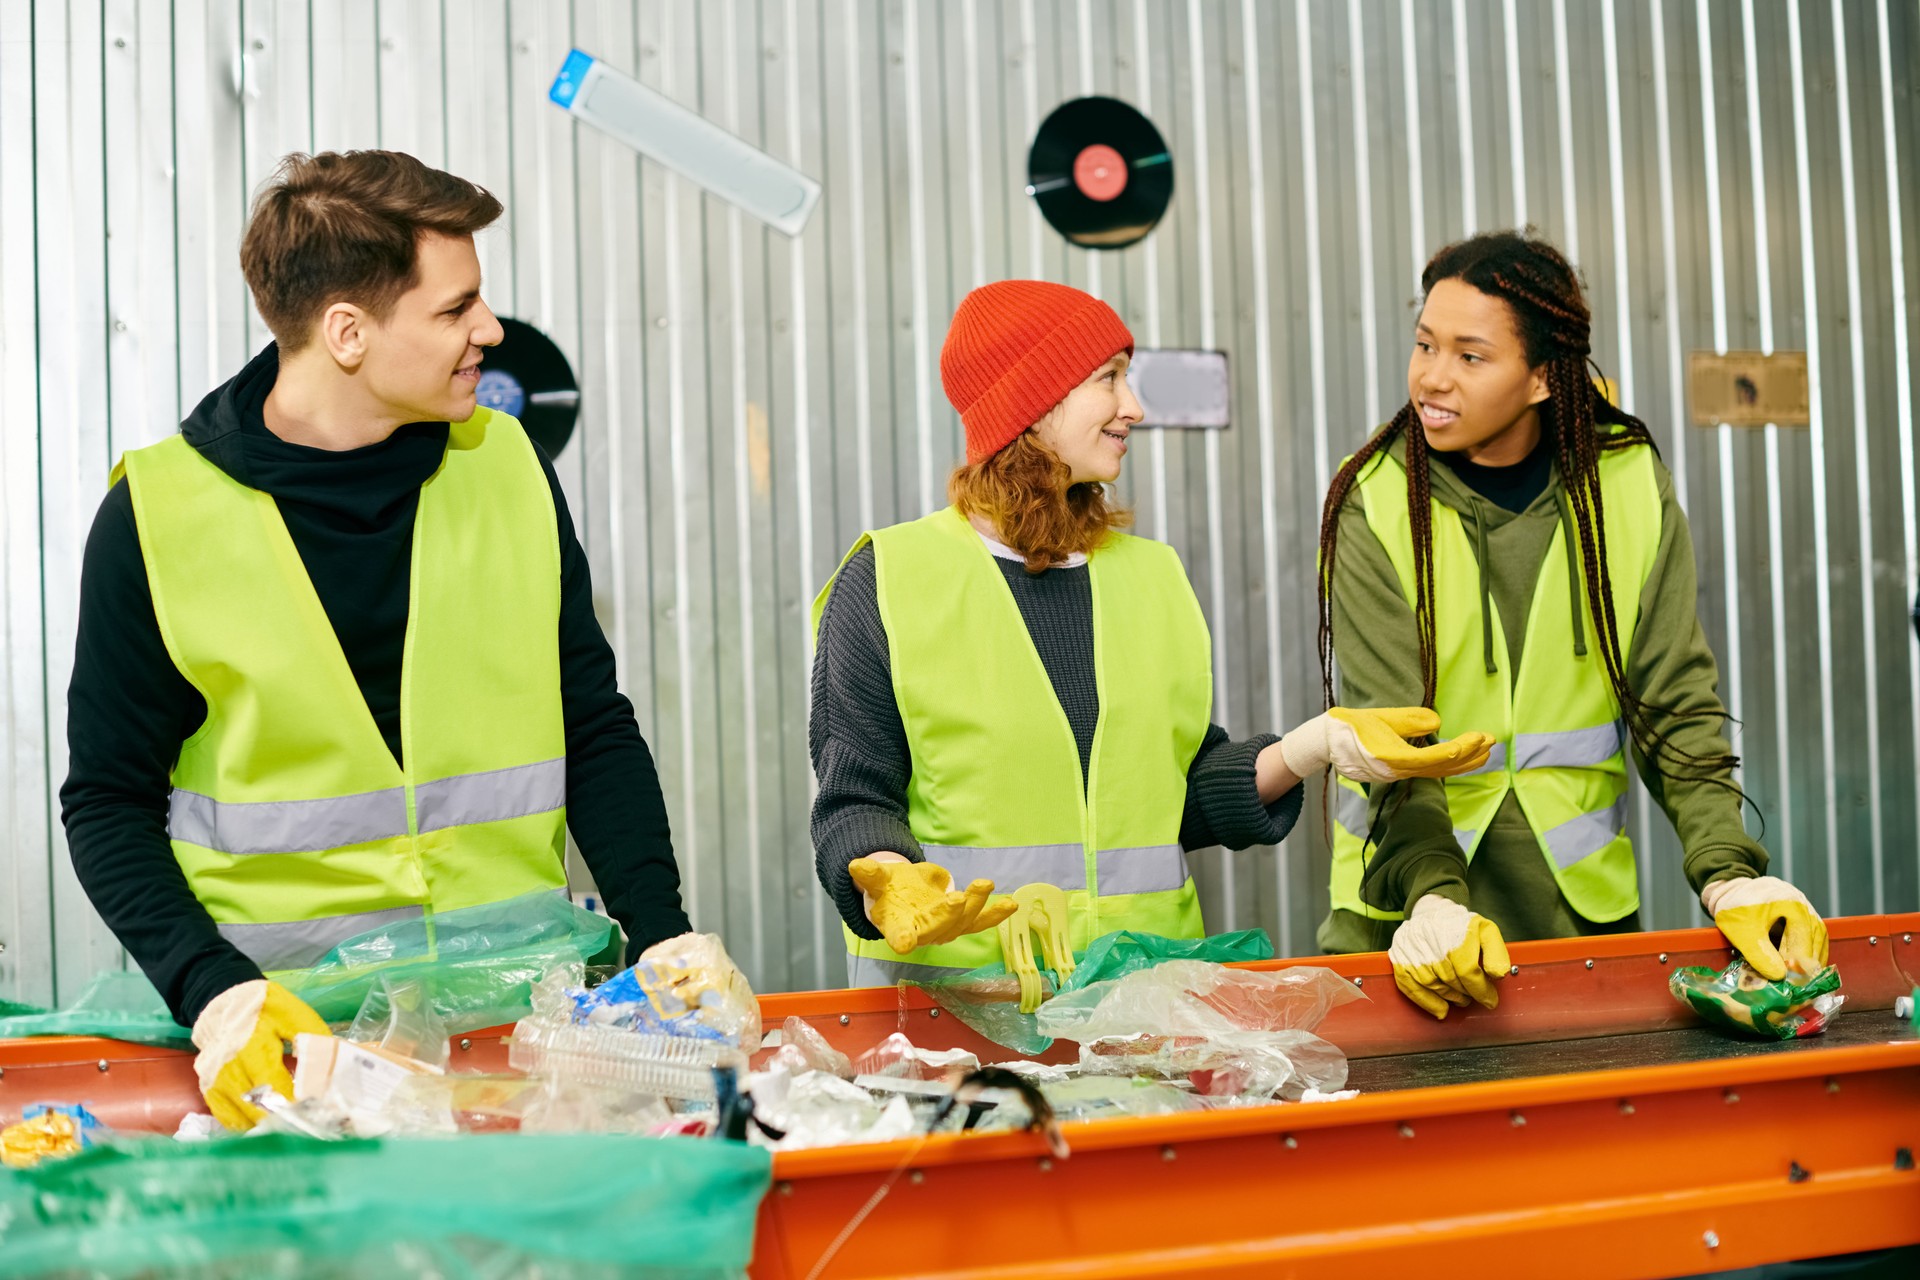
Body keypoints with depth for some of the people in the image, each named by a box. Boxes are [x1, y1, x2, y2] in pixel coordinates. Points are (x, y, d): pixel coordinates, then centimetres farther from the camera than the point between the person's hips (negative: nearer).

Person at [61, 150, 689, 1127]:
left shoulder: (508, 465, 6)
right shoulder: (158, 514, -4)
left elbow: (593, 728, 11)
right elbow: (110, 802, 0)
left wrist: (662, 932, -1)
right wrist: (211, 989, -15)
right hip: (286, 1003, -2)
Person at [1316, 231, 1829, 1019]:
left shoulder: (1629, 486, -2)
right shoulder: (1377, 505, -9)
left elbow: (1676, 703, -3)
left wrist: (1728, 872, -17)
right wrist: (1432, 895, -31)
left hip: (1584, 896, 2)